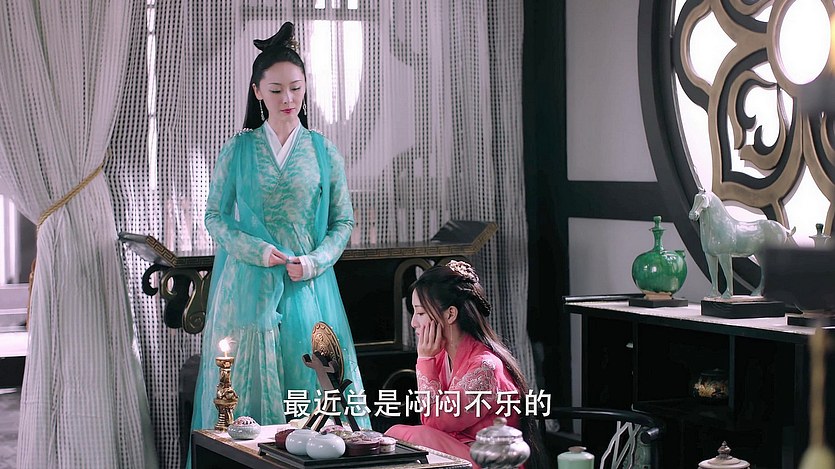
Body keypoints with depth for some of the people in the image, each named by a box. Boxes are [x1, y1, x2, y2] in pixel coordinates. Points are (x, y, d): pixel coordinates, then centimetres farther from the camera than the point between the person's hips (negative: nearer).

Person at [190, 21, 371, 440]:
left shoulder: (323, 152, 6)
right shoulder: (237, 150, 4)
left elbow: (343, 221, 7)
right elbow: (215, 217, 3)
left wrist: (315, 261, -10)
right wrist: (259, 251, -12)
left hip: (308, 286, 1)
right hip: (248, 285, -1)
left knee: (310, 378, -2)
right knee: (247, 384, -2)